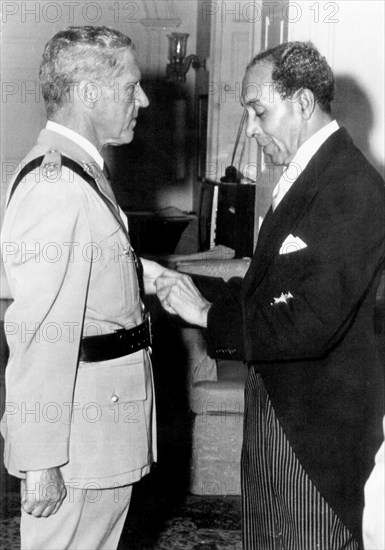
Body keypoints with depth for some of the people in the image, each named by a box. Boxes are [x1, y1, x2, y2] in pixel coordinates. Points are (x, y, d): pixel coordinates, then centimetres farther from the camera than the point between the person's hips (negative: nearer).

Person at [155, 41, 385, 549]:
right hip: (278, 407, 9)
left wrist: (208, 314, -18)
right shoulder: (303, 175, 9)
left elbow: (310, 324, -28)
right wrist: (198, 289, -1)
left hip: (318, 421, -9)